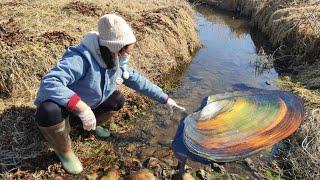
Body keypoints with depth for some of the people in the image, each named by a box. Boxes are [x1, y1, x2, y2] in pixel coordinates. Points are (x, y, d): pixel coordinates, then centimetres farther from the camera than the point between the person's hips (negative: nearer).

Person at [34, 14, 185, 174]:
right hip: (59, 106, -6)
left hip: (84, 108, 6)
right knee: (49, 112, -39)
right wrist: (81, 107, -51)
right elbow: (49, 83, -45)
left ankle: (90, 125, 18)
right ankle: (64, 150, -7)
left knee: (118, 100, -5)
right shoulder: (81, 59, -35)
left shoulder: (117, 62, -11)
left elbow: (138, 81, -2)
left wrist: (165, 99, 0)